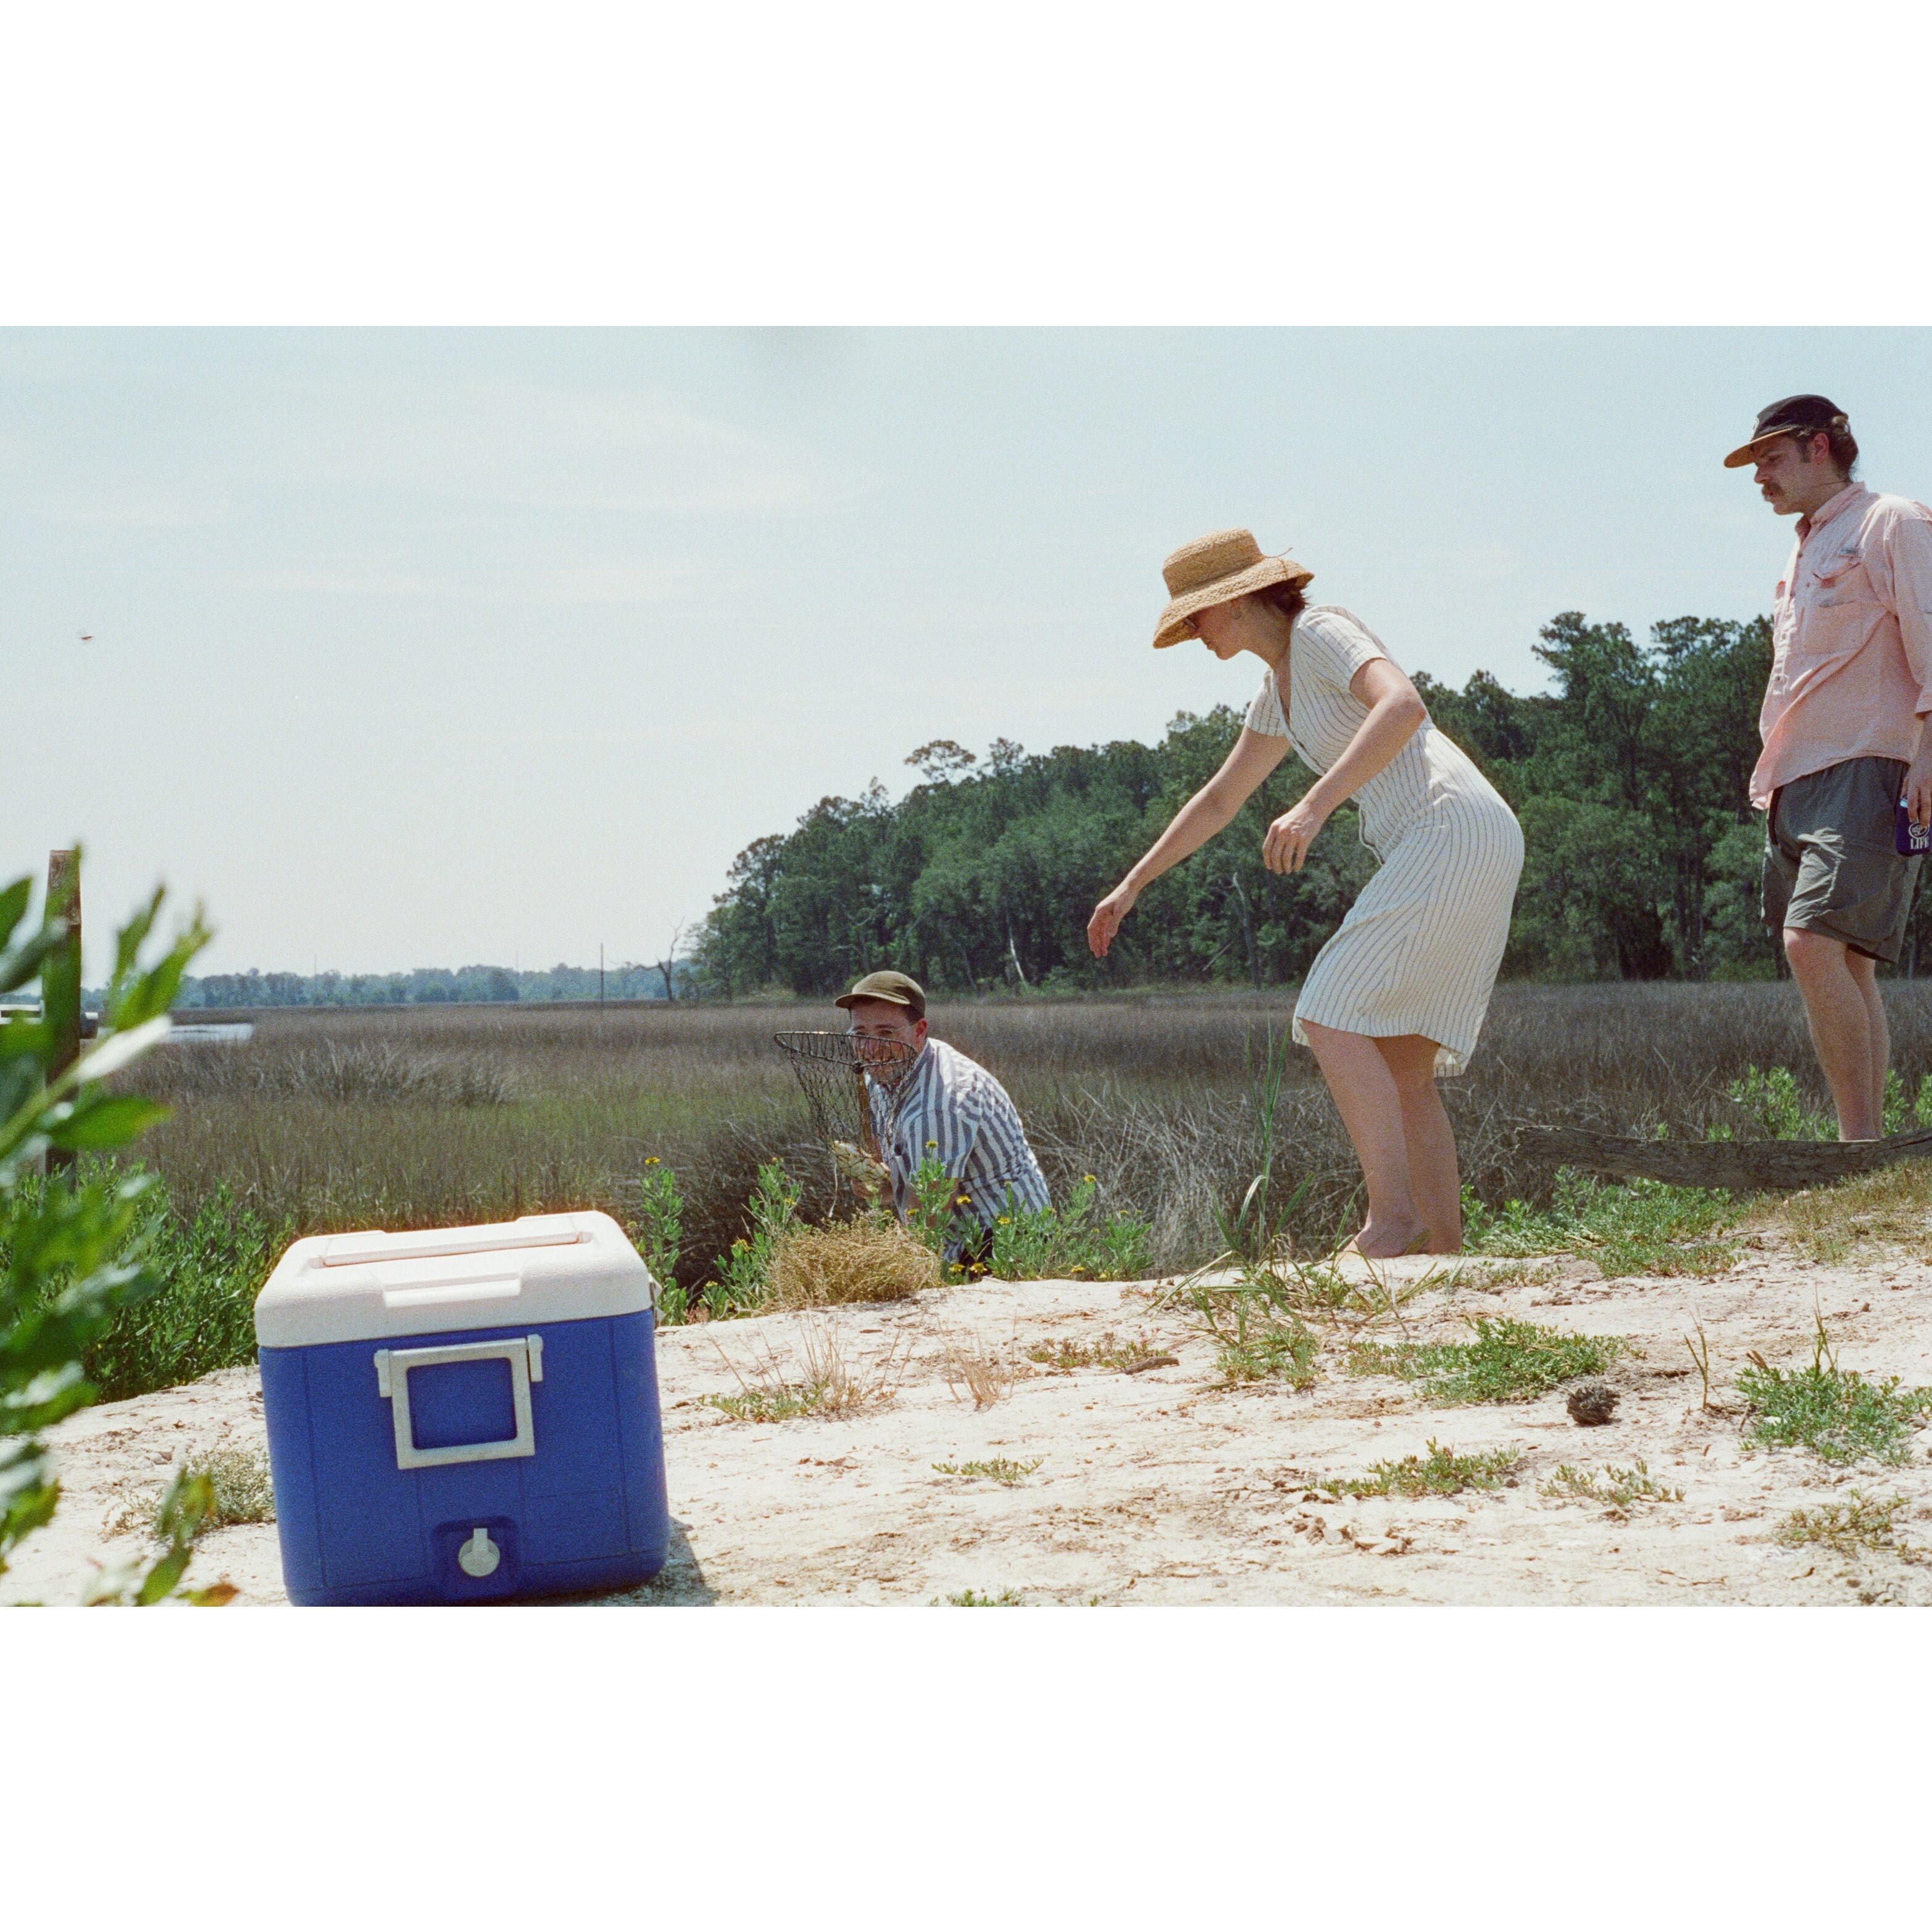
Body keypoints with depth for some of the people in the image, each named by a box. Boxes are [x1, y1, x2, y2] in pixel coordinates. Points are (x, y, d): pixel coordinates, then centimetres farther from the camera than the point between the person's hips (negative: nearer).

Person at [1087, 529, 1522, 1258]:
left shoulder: (1321, 633, -5)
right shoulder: (1280, 690, 24)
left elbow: (1403, 706, -25)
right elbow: (1218, 801, 33)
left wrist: (1315, 804, -32)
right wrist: (1131, 887, 34)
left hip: (1453, 834, -10)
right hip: (1445, 854, 10)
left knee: (1332, 1019, -15)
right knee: (1398, 1069, 6)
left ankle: (1394, 1217, -20)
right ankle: (1447, 1258, 4)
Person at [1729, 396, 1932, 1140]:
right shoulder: (1805, 551, 25)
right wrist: (1772, 774, 23)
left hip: (1868, 769, -9)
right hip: (1799, 782, 9)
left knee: (1815, 945, -21)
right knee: (1843, 966, 5)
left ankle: (1862, 1149, -19)